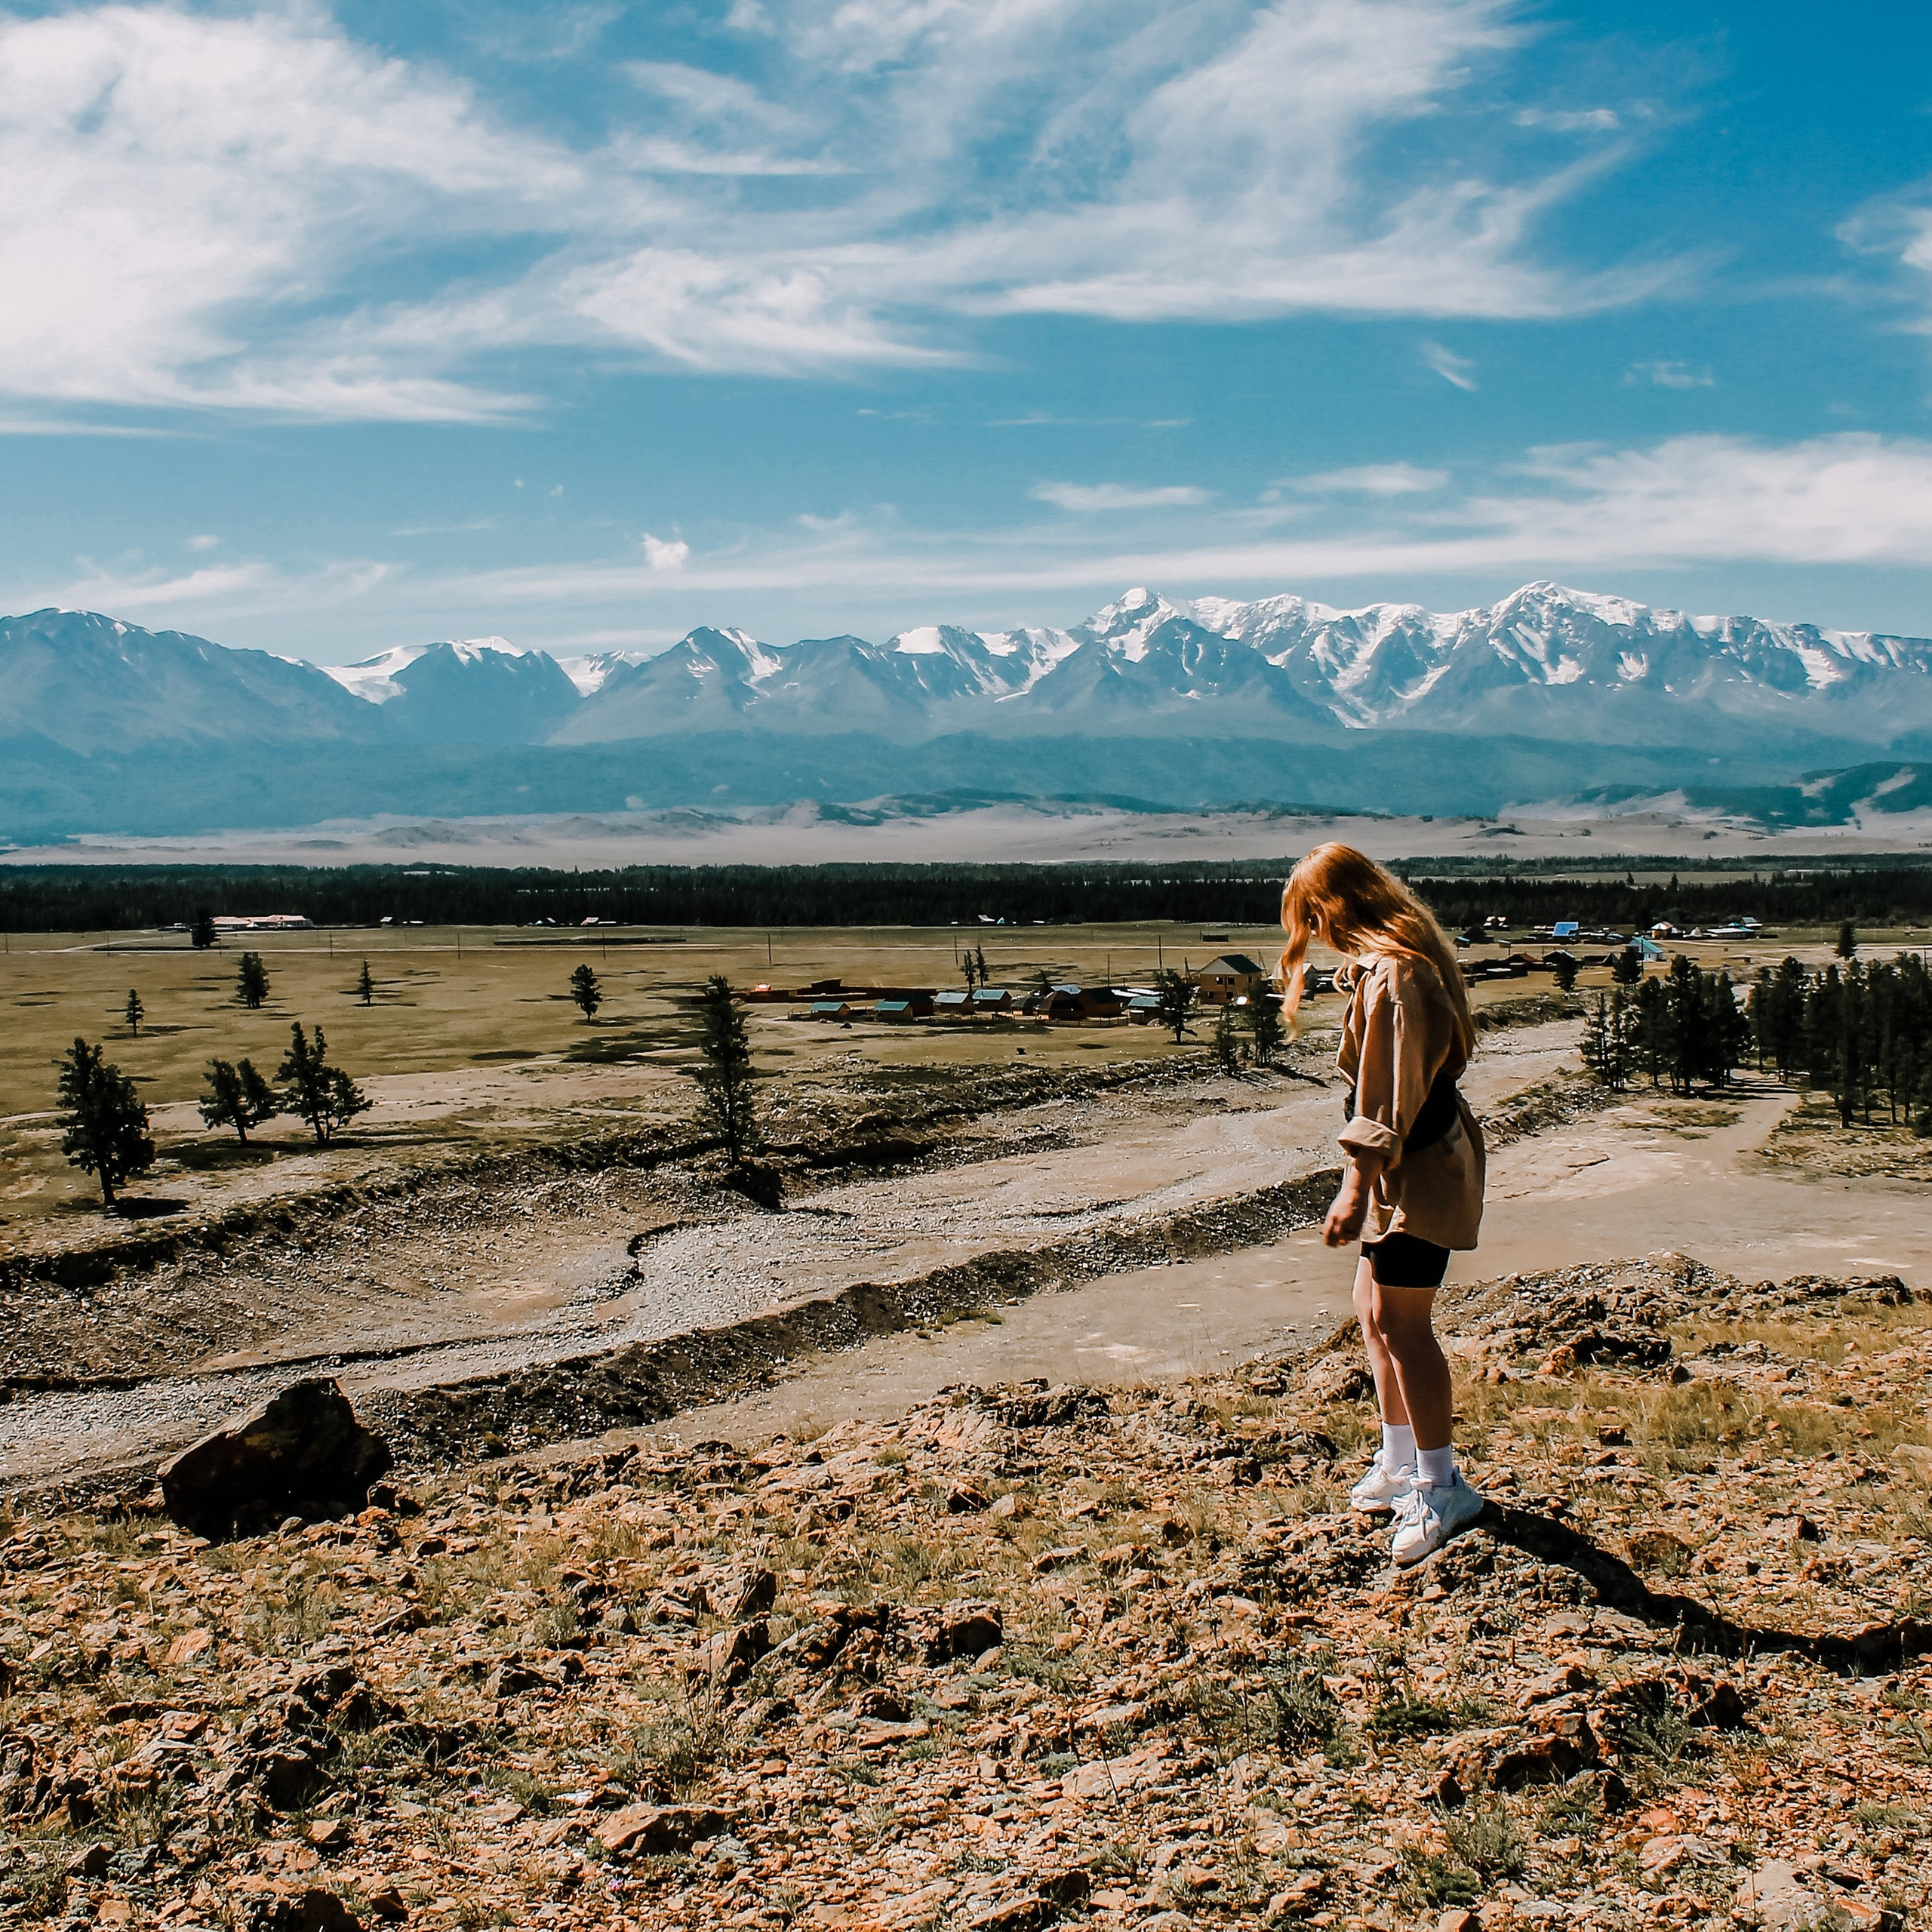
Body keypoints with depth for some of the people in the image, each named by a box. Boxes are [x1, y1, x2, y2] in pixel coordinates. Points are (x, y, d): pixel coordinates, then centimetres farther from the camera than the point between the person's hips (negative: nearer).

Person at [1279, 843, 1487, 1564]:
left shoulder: (1392, 975, -21)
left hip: (1417, 1170, -11)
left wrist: (1356, 1187, -24)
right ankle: (1400, 1463, 28)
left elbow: (1390, 1093, -25)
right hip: (1410, 1164, 11)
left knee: (1401, 1322, -6)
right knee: (1374, 1307, 16)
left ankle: (1439, 1488, 3)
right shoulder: (1391, 960, 12)